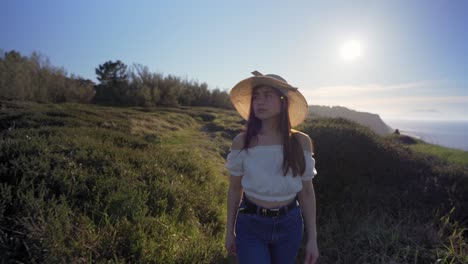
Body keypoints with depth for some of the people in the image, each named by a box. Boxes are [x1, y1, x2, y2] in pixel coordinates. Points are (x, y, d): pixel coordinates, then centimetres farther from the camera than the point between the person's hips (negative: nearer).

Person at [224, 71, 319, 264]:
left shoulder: (300, 142, -8)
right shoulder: (242, 142, -11)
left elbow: (307, 192, -1)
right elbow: (234, 189, -1)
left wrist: (312, 237, 1)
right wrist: (229, 231, 6)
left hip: (289, 225, 2)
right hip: (250, 226, -1)